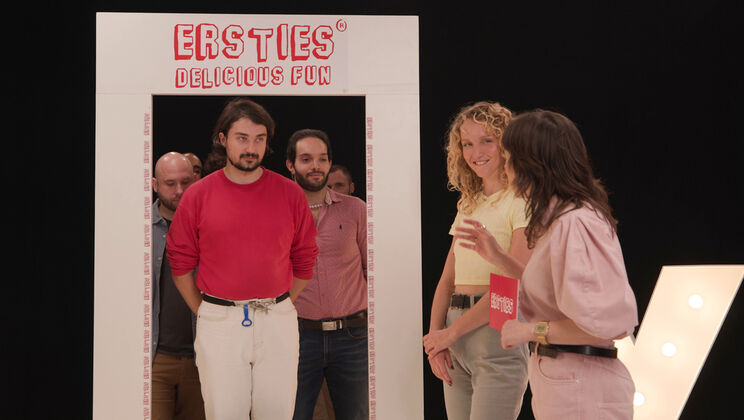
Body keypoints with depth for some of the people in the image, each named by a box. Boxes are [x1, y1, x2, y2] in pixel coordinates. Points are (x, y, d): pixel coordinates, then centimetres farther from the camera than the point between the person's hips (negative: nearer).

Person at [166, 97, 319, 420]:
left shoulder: (290, 193, 1)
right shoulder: (198, 195, -1)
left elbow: (305, 260, 7)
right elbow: (180, 262, 5)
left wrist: (279, 308, 7)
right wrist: (204, 313, 4)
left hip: (278, 321, 1)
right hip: (218, 323, -1)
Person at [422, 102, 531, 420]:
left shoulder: (522, 200, -5)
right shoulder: (468, 204, 17)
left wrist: (452, 331, -12)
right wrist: (435, 334, -1)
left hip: (497, 333, -7)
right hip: (455, 345, 7)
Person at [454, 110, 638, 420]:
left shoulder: (576, 223, -20)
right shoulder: (556, 219, 13)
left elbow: (611, 322, -25)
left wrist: (532, 330, -17)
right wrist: (499, 258, 15)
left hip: (580, 388, -10)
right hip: (557, 382, 10)